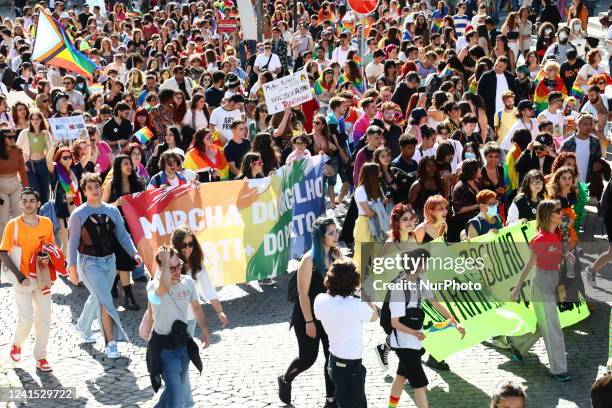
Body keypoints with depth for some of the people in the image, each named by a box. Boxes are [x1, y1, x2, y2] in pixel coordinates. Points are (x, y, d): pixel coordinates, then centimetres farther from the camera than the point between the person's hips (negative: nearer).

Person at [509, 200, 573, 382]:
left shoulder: (557, 234, 4)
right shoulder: (540, 239, -19)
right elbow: (528, 265, -12)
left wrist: (566, 256, -5)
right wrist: (517, 288, -6)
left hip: (555, 281, 8)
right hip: (542, 283, -8)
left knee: (544, 324, 20)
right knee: (552, 328, -4)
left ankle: (517, 345, 42)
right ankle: (558, 370, 3)